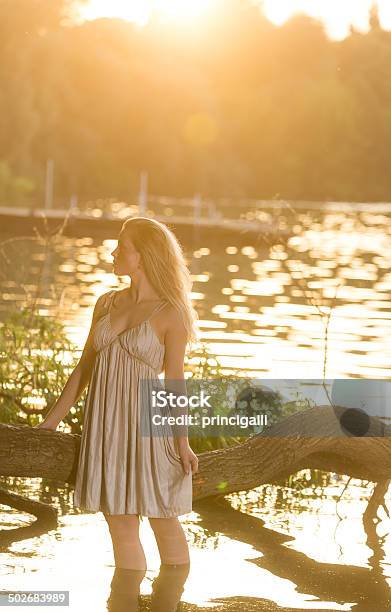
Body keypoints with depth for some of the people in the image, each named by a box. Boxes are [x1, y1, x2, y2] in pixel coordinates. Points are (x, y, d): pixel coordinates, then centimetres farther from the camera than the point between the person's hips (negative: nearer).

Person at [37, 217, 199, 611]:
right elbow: (84, 367, 11)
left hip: (147, 426, -5)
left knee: (163, 523, 4)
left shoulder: (170, 313, -6)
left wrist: (182, 442, -16)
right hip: (106, 426, 5)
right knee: (121, 527, 7)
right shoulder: (106, 304, 8)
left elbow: (174, 380, -8)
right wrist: (50, 422, 8)